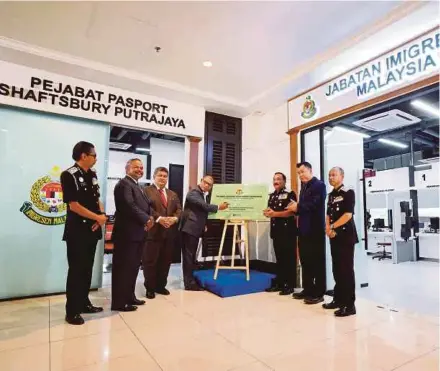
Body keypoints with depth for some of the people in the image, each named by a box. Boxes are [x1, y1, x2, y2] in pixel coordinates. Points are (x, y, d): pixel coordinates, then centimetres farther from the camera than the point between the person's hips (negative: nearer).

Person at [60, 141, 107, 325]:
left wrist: (102, 215, -5)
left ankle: (84, 303, 30)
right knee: (76, 270, 2)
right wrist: (98, 218, -12)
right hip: (77, 231, -7)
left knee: (87, 269, 16)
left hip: (93, 229, 7)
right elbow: (73, 206, -18)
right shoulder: (69, 175, -14)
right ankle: (72, 311, 16)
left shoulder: (92, 174, 9)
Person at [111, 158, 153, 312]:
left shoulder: (137, 186, 21)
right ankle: (119, 302, 9)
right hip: (127, 233, -10)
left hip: (137, 233, 10)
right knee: (123, 267, -2)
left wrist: (149, 217, -2)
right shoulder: (124, 184, -10)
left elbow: (145, 206, 18)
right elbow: (129, 205, -22)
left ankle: (129, 297, 29)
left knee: (133, 267, 17)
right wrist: (146, 219, -17)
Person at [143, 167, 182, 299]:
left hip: (169, 233, 6)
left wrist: (174, 218, -11)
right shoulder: (146, 191, 0)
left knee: (166, 261, 12)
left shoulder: (173, 194, 20)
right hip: (153, 232, -5)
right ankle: (150, 288, 17)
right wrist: (159, 218, -22)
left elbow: (179, 209, 10)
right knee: (150, 261, 2)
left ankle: (161, 285, 26)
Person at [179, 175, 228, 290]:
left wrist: (204, 225, 14)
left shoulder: (204, 195, 17)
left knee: (192, 255, 14)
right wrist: (218, 207, -20)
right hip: (189, 228, -9)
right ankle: (189, 283, 0)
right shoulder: (193, 193, -12)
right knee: (189, 255, -5)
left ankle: (190, 280, 23)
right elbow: (204, 205, -26)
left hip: (196, 229, 9)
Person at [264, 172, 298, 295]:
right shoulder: (272, 196, 16)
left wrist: (275, 213, -22)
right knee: (279, 258, 13)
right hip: (276, 230, 7)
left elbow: (291, 212, -17)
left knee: (289, 258, -1)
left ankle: (289, 285, 7)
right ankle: (279, 283, 21)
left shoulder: (289, 194, -6)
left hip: (288, 231, -7)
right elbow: (270, 210, 22)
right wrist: (267, 213, -2)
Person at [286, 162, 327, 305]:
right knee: (305, 260, 14)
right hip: (304, 229, 9)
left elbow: (314, 205, -20)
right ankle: (308, 289, 25)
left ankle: (318, 293, 10)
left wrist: (298, 206, -15)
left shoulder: (319, 185, -8)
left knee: (317, 261, 1)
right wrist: (296, 207, -2)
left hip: (315, 229, -8)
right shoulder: (304, 186, 17)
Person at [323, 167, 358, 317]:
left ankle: (349, 305, 5)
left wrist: (332, 227, -10)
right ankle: (338, 299, 24)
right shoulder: (331, 195, 15)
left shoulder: (348, 193, -8)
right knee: (336, 270, 13)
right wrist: (327, 229, -2)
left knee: (346, 270, -3)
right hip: (334, 236, 7)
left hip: (346, 236, -7)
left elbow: (348, 215, -16)